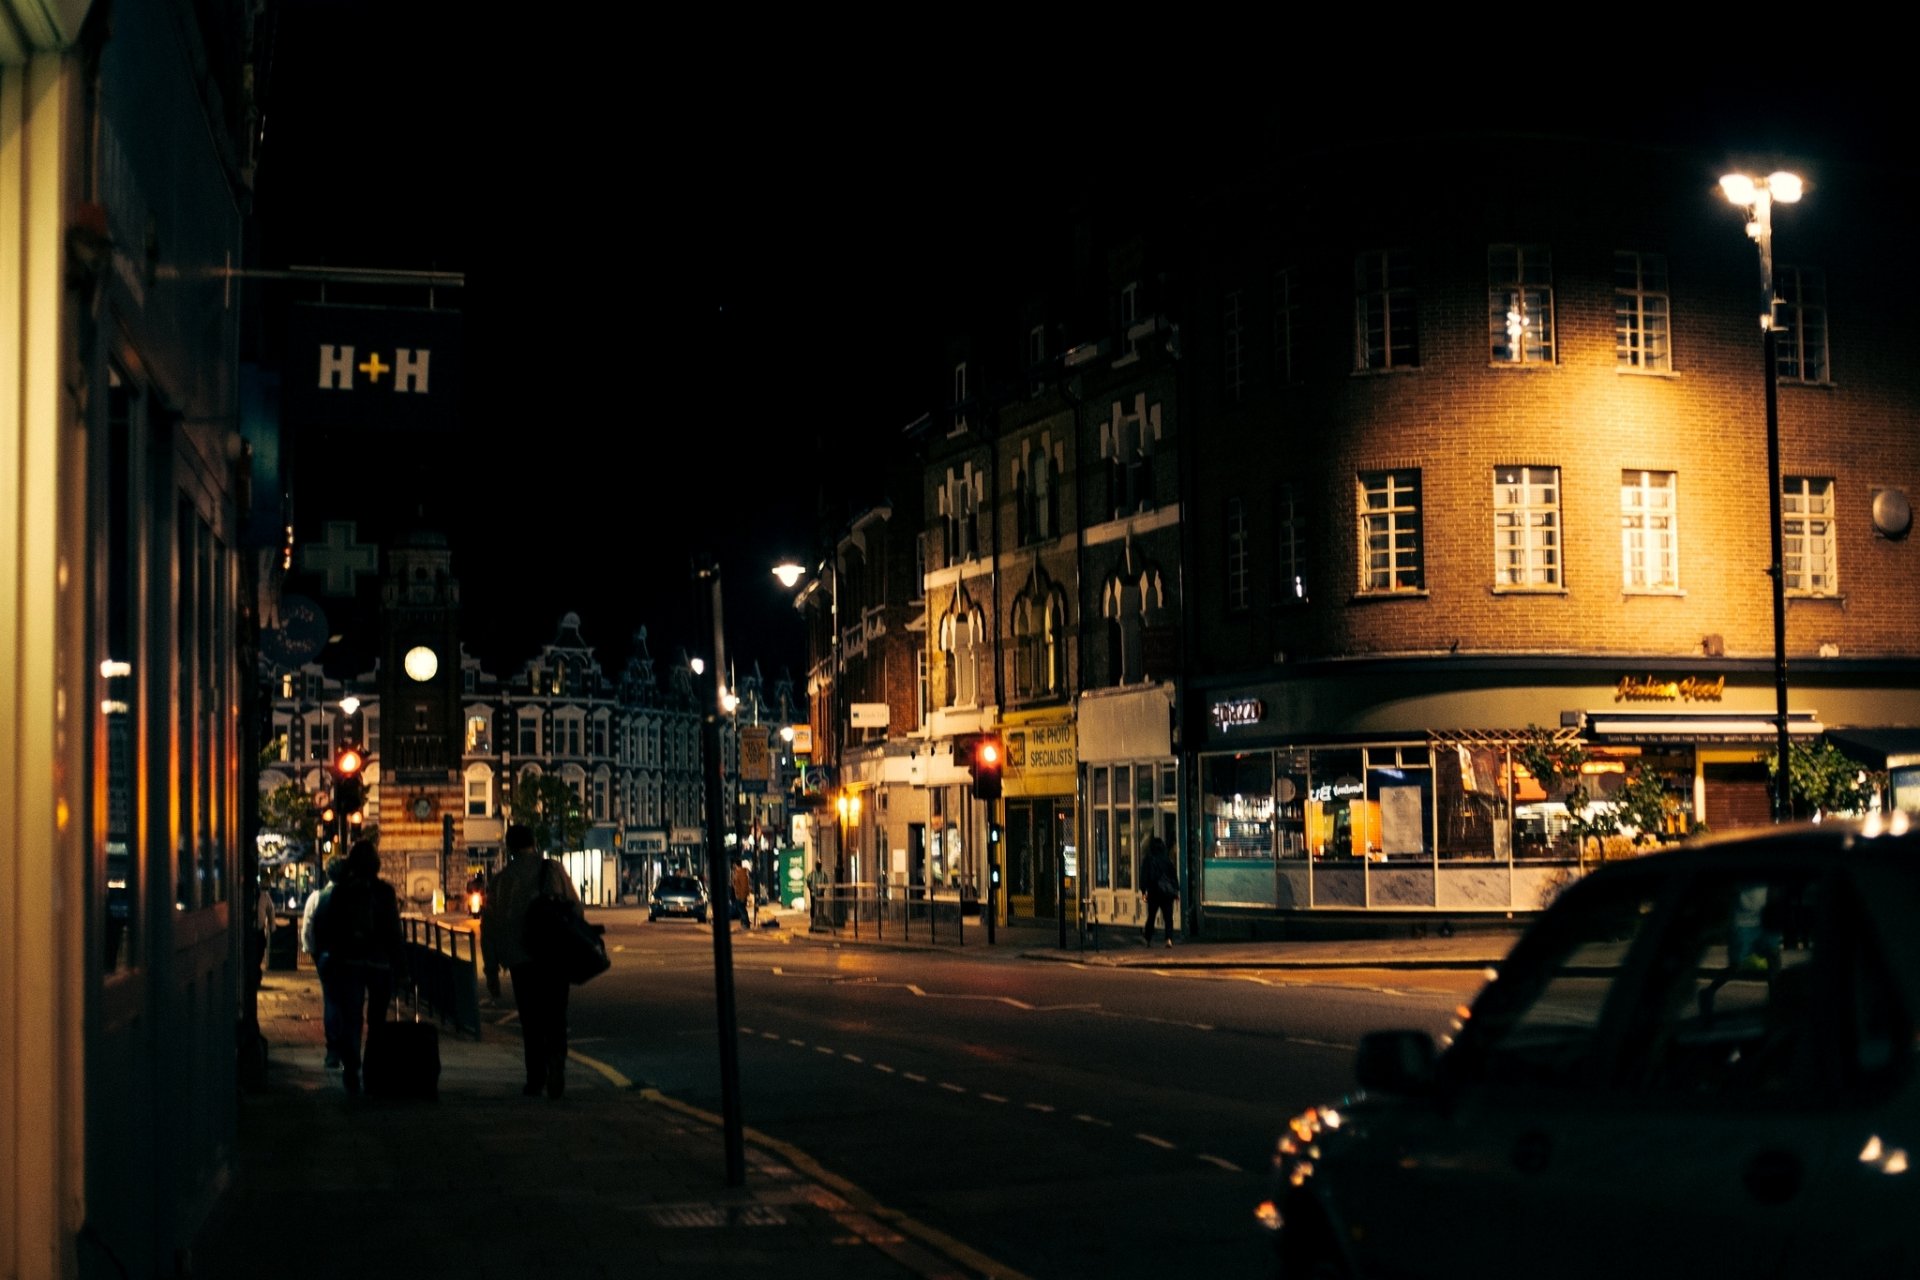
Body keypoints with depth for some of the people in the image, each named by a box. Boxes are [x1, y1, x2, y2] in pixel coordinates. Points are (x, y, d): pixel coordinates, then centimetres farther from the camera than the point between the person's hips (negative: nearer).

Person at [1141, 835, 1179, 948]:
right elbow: (1174, 876, 4)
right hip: (1167, 893, 0)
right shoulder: (1167, 860, 0)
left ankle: (1149, 940, 16)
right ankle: (1169, 938, -17)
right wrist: (1176, 890, 11)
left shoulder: (1147, 860, -4)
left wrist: (1144, 891, -2)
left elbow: (1144, 876, -5)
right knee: (1168, 917, 0)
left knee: (1151, 917, 13)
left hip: (1153, 892, 0)